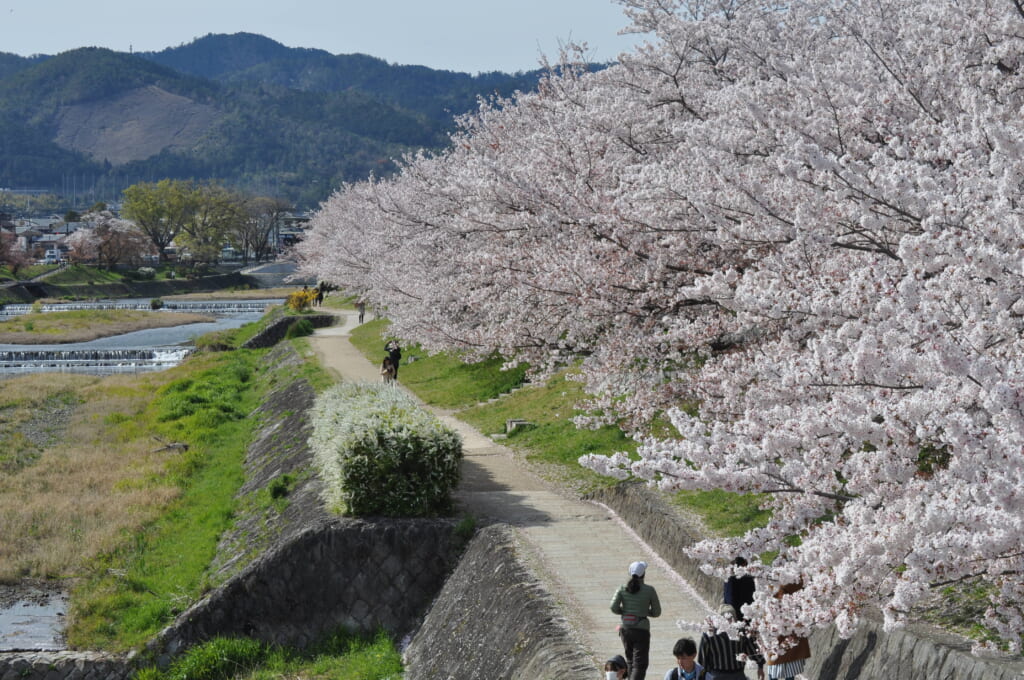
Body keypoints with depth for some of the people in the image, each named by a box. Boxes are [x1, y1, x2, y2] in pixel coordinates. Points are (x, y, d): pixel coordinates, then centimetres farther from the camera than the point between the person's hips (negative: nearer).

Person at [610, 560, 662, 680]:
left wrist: (625, 611, 10)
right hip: (641, 629, -4)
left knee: (630, 660, 21)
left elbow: (614, 608, -7)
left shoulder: (622, 589, -1)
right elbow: (657, 612, -1)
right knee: (640, 663, -3)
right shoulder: (649, 590, -6)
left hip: (625, 628, 4)